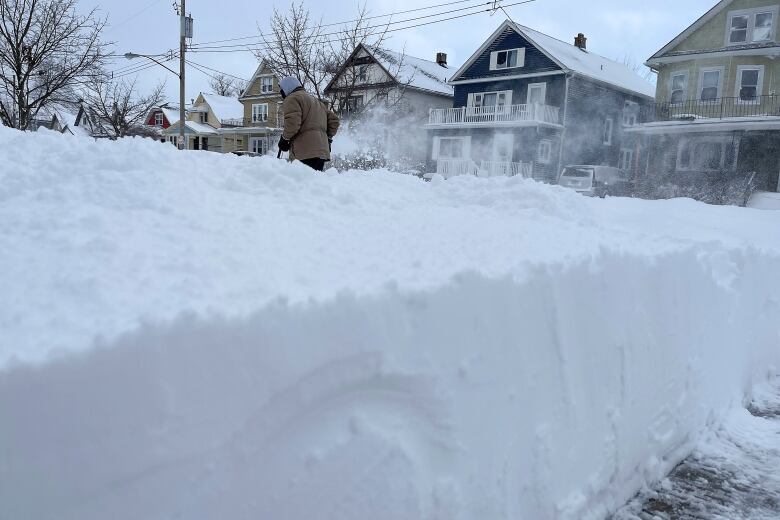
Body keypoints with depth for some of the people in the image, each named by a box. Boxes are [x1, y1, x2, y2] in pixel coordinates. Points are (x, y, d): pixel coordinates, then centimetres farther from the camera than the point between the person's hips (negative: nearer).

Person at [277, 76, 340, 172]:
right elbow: (333, 120, 28)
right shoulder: (316, 101, 29)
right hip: (322, 151, 9)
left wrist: (284, 138, -2)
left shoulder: (292, 98, 1)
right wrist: (328, 138, 28)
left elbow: (292, 123, -15)